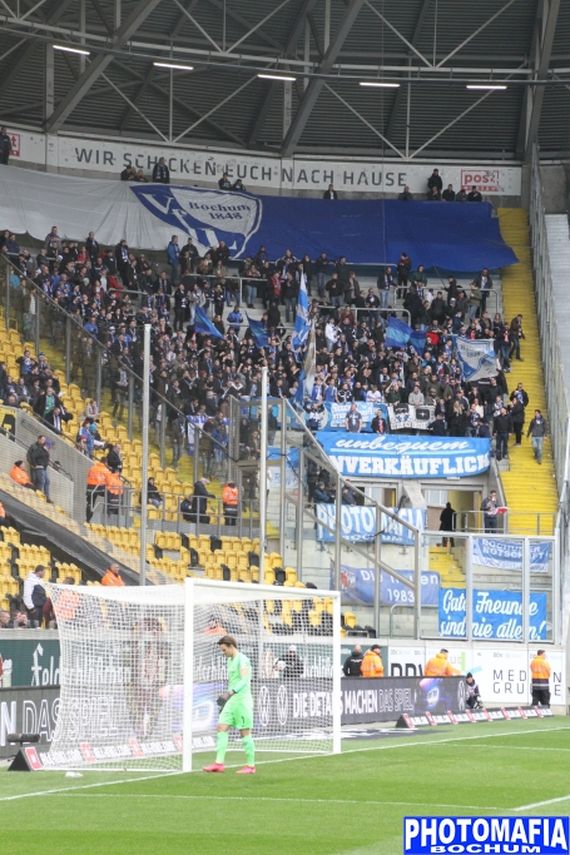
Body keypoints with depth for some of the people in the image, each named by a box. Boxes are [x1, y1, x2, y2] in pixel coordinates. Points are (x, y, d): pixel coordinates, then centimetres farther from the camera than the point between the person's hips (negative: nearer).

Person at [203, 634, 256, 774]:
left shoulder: (242, 660, -10)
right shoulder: (230, 661, 18)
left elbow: (244, 680, -23)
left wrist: (229, 693, -32)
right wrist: (226, 701, 25)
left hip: (242, 700, -9)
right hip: (231, 701, 9)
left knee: (245, 732, -4)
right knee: (222, 728, -2)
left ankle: (250, 766, 4)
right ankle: (219, 763, -5)